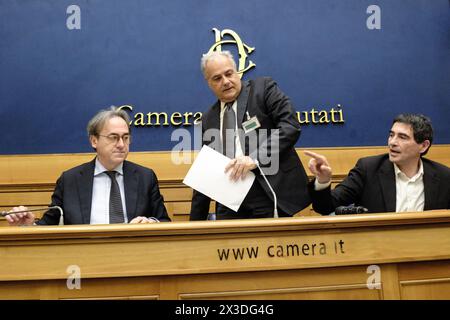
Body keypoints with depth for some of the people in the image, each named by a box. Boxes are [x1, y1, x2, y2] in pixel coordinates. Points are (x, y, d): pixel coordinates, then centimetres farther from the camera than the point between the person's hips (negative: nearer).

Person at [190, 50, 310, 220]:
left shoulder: (264, 88, 3)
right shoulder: (208, 120, 14)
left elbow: (291, 125, -9)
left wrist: (255, 158, -20)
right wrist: (196, 219, 12)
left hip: (272, 196, -3)